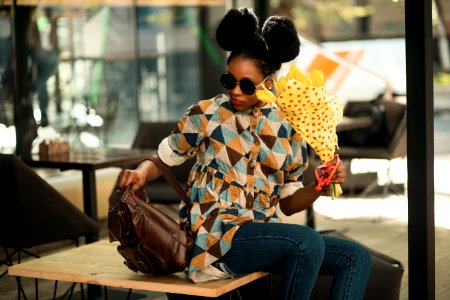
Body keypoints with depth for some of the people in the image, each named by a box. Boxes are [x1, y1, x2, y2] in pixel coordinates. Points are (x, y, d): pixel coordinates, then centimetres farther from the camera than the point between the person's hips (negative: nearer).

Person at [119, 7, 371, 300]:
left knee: (357, 257, -5)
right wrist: (141, 173, -12)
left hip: (264, 235, 6)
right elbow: (163, 158, 10)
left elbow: (289, 202, 15)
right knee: (308, 241, -30)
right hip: (216, 236, -5)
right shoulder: (206, 115, 0)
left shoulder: (287, 128, 10)